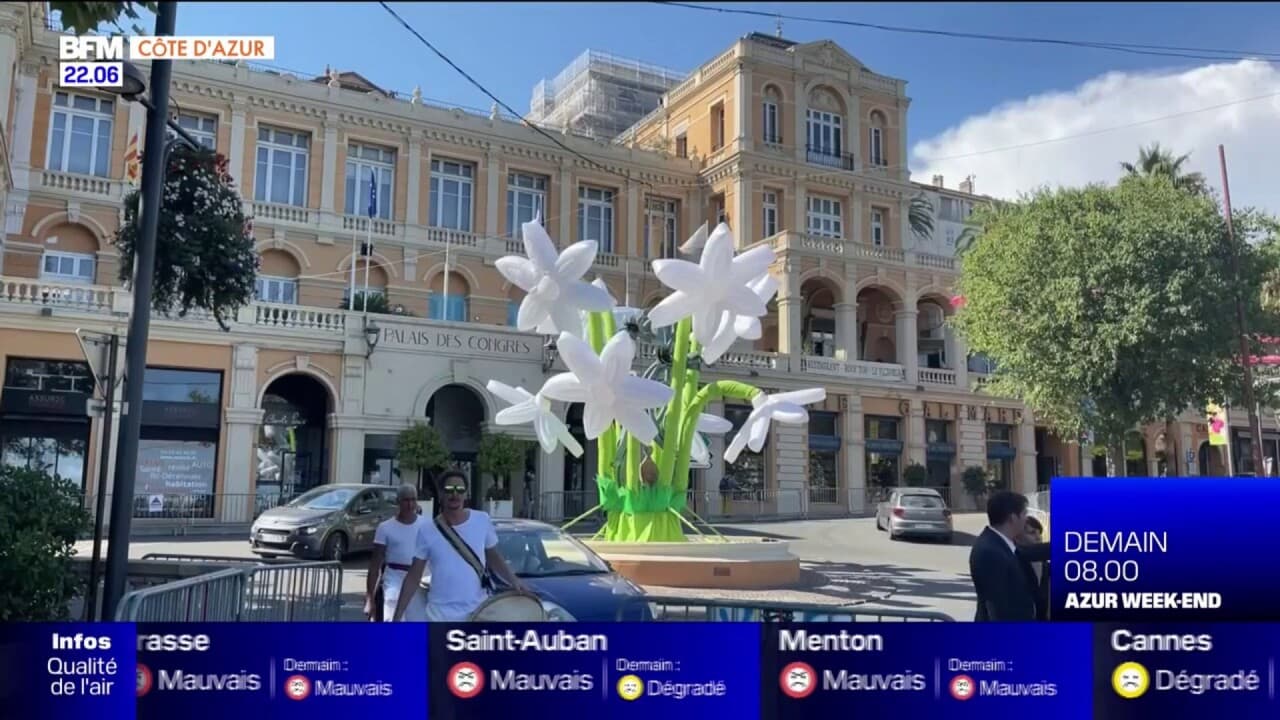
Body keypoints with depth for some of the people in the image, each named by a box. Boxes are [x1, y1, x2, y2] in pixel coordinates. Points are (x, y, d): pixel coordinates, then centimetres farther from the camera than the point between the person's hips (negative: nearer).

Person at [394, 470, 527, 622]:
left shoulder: (482, 521, -1)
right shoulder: (427, 530, -3)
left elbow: (494, 558, 11)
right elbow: (413, 576, 2)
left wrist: (514, 580, -5)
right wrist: (398, 615, -2)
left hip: (478, 613, 1)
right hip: (441, 617, 0)